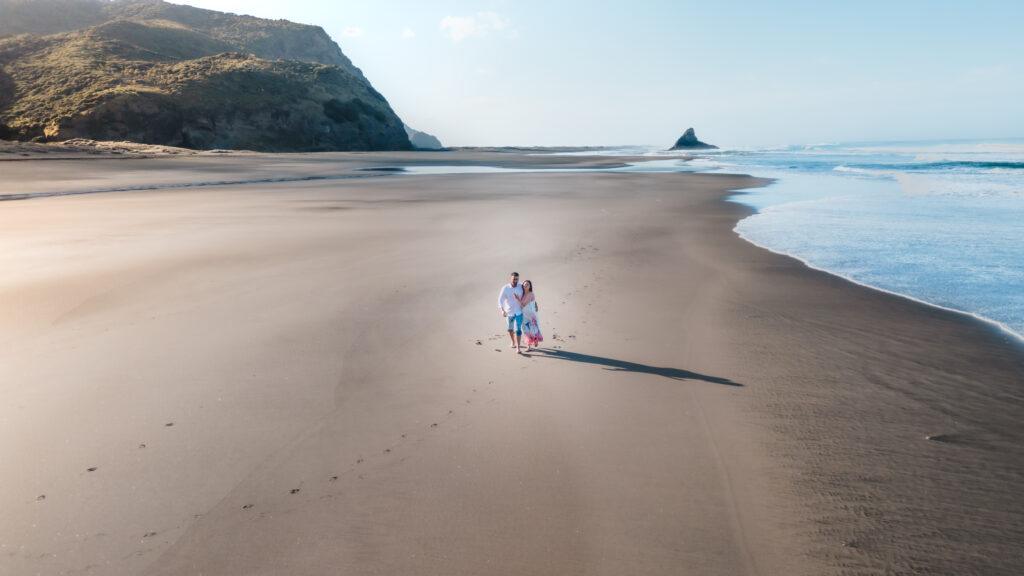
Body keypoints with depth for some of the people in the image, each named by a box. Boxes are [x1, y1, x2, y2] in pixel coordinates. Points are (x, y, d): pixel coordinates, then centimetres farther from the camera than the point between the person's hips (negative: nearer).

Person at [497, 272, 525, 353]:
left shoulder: (521, 287, -8)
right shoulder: (505, 288, -13)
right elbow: (500, 300, -18)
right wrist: (502, 310, -31)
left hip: (519, 312, -1)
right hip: (509, 312, 1)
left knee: (518, 329, -11)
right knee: (510, 329, 18)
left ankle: (518, 348, -10)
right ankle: (513, 342, 42)